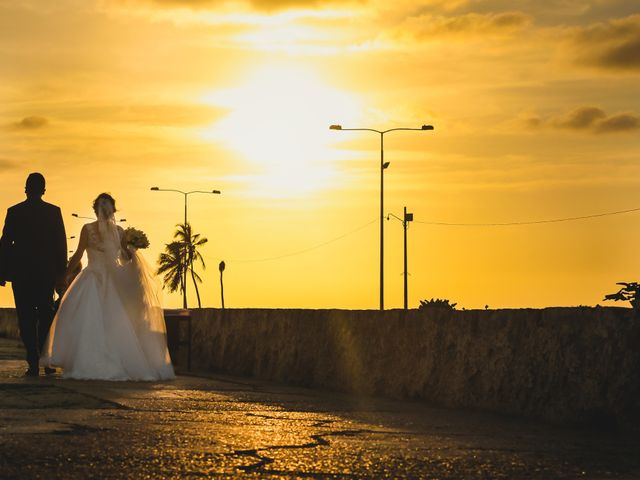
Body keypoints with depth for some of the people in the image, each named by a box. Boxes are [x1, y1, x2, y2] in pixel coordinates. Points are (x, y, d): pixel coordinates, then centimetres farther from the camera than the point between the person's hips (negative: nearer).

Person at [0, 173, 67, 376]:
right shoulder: (54, 211, 0)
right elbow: (61, 243, 1)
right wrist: (61, 271, 8)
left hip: (21, 273, -2)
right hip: (46, 273, 2)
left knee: (26, 319, 1)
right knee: (46, 316, 13)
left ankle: (33, 364, -5)